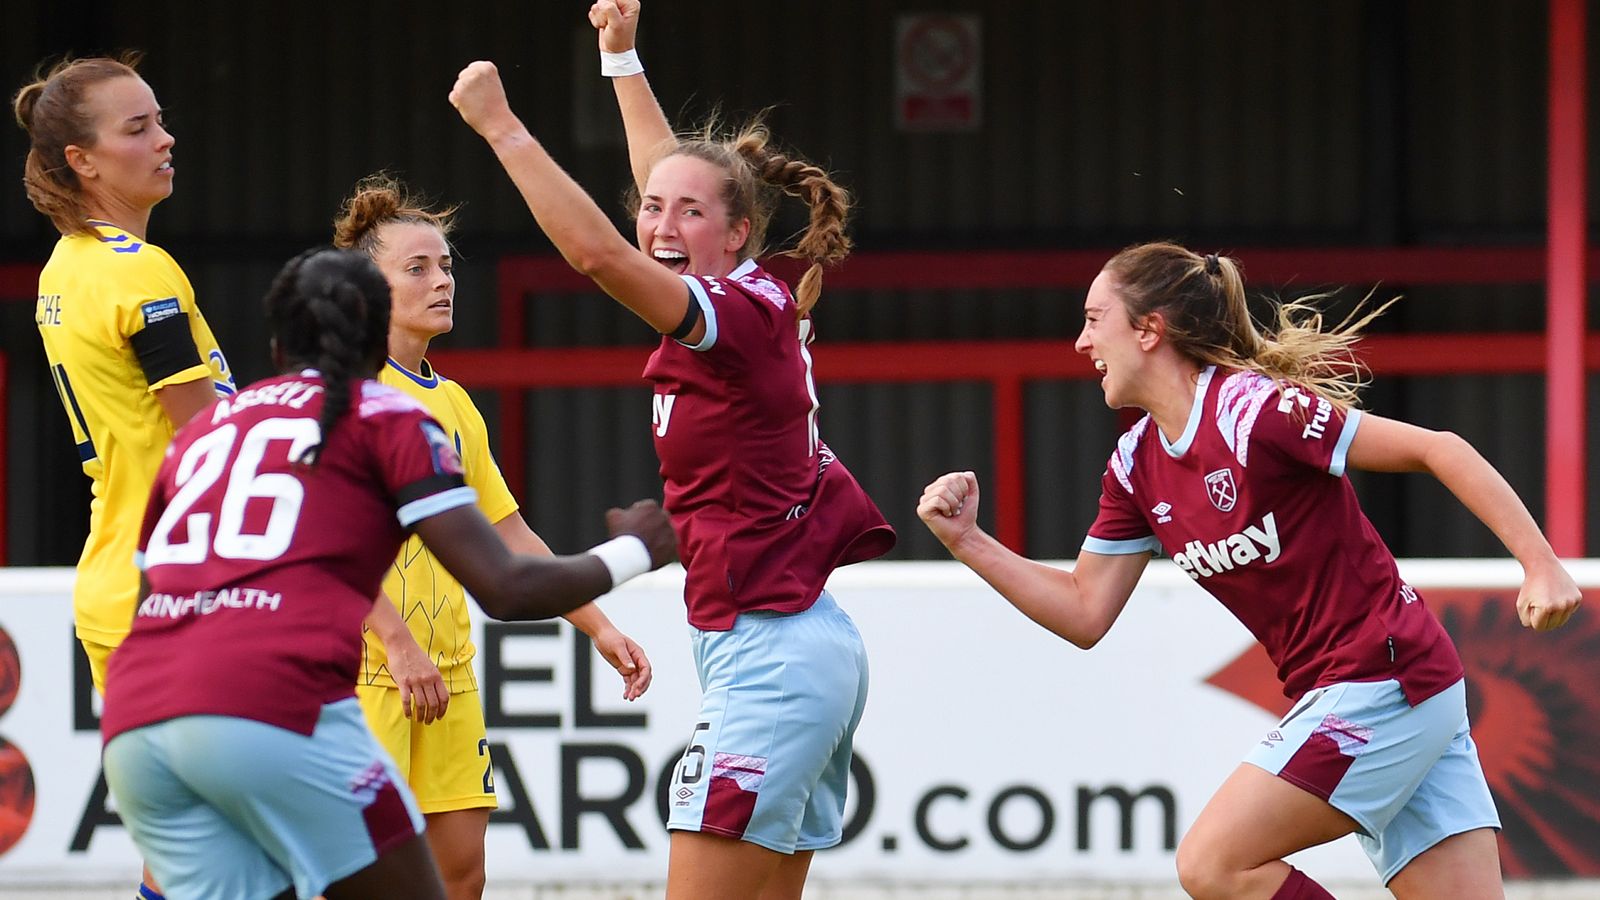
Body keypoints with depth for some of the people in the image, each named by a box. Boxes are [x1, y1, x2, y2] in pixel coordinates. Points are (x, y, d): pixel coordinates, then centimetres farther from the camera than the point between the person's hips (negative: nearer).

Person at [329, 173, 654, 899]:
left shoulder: (452, 402, 16)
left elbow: (508, 536, 22)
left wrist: (597, 626, 17)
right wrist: (397, 643, -23)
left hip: (445, 673, 8)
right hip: (363, 669, -8)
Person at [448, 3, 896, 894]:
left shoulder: (739, 315, -14)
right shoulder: (759, 304, 10)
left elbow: (598, 252, -28)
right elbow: (667, 176, 28)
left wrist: (501, 125, -24)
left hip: (768, 651, -10)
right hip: (811, 651, 10)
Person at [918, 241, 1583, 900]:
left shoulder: (1255, 408, -17)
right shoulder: (1136, 465, 9)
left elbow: (1438, 449, -17)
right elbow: (1085, 613, 16)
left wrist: (1542, 566, -23)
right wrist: (966, 540, 6)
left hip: (1381, 685, -8)